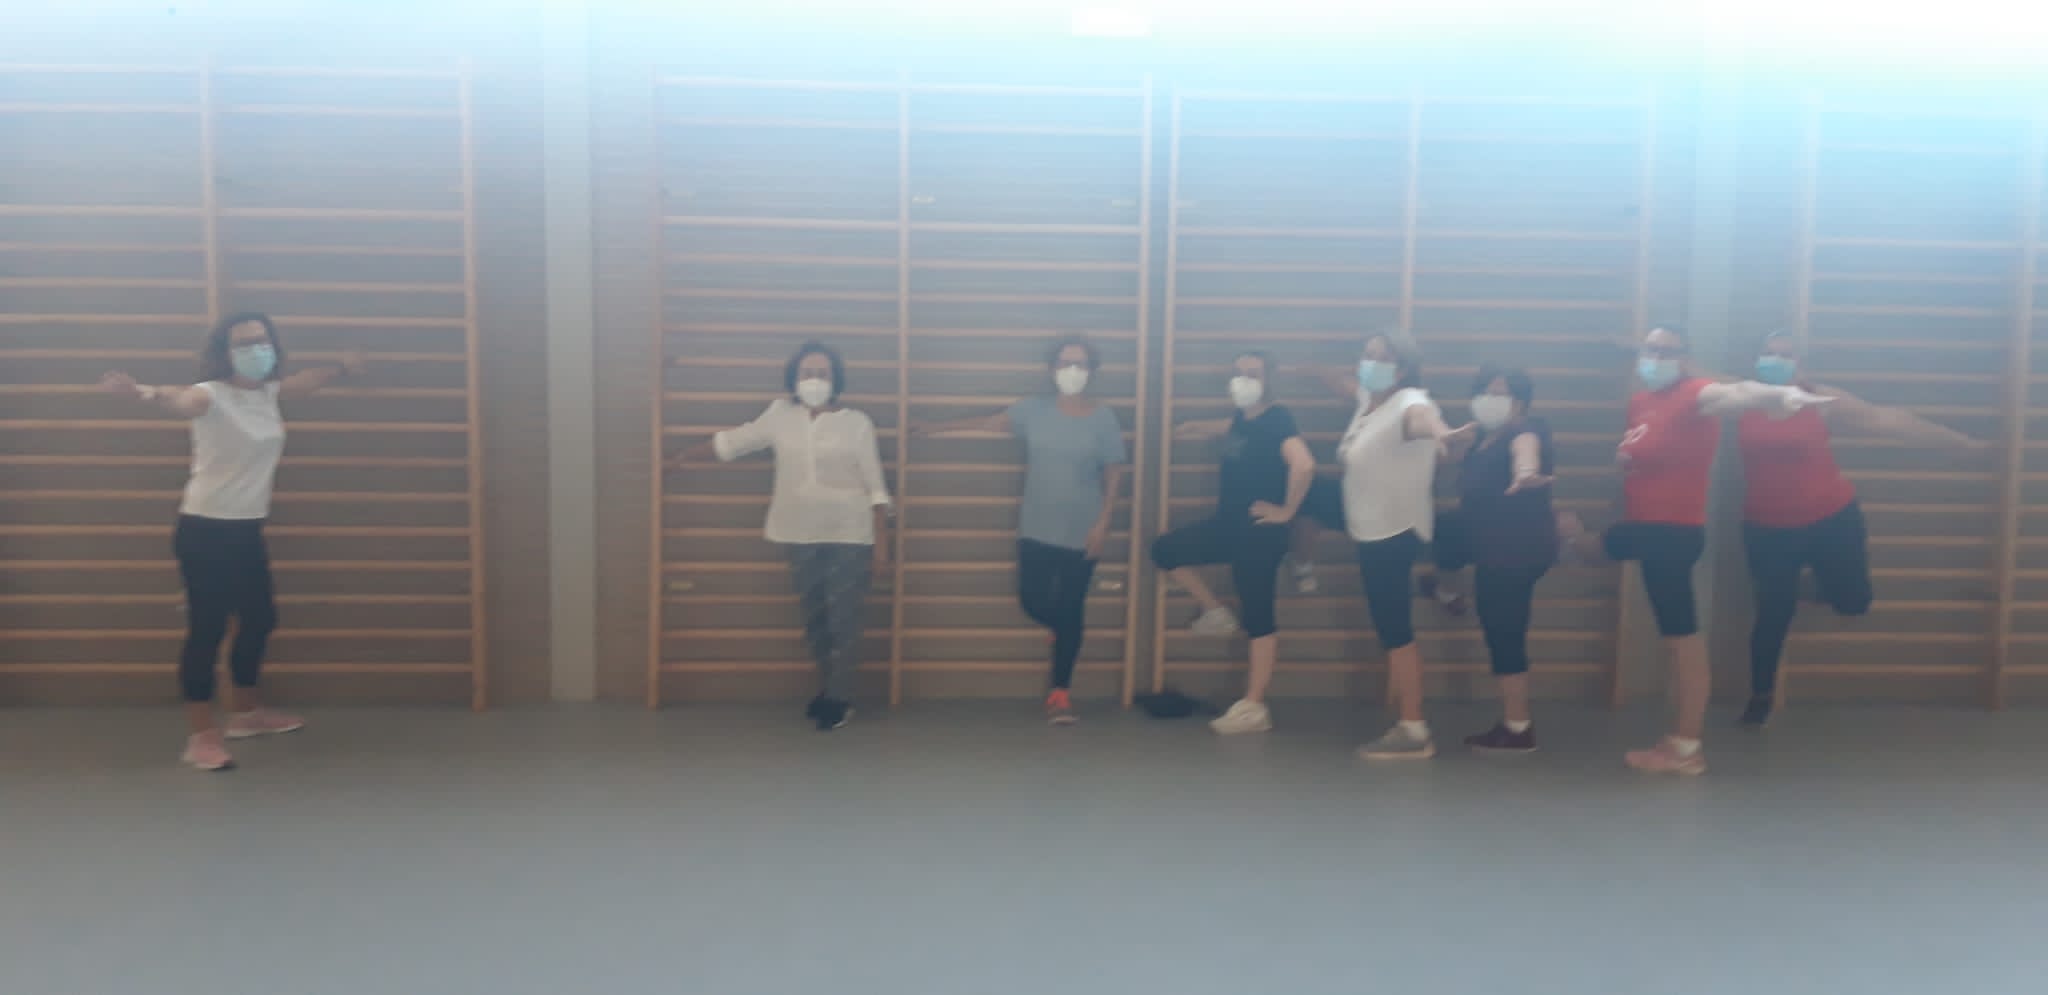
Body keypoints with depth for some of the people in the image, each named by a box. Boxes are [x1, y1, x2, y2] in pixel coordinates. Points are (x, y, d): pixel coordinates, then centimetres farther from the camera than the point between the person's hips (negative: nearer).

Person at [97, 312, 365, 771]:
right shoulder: (214, 395, -19)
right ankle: (202, 735, -1)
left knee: (260, 620, 18)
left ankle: (244, 712, 36)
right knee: (207, 628, -7)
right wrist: (145, 393, -64)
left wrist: (341, 368, 40)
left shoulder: (268, 391, 4)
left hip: (248, 530, 8)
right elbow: (183, 401, -42)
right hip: (204, 530, -8)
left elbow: (301, 382, 27)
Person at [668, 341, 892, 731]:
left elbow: (876, 489, -4)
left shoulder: (856, 423, -5)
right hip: (801, 537, 3)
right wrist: (682, 457, 18)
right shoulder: (780, 415, 2)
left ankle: (840, 699, 9)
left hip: (848, 537, -3)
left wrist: (881, 545, -8)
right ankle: (828, 689, 27)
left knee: (844, 620, -2)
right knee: (814, 619, 11)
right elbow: (731, 442, 13)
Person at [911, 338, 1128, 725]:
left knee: (1069, 611, 1)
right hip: (1036, 530, 2)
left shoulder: (1103, 417, -5)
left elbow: (1114, 475, -3)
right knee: (1033, 601, 1)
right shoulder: (1035, 409, 0)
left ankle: (1060, 693, 12)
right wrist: (935, 428, 10)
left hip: (1080, 533, -2)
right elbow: (987, 423, 7)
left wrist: (1102, 524, -10)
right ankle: (1067, 623, 37)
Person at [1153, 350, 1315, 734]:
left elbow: (1304, 464, -33)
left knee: (1257, 618, -2)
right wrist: (1197, 427, 26)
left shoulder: (1276, 418, -17)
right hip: (1227, 523, 9)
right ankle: (1215, 613, 18)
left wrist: (1286, 511, -22)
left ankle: (1254, 707, 4)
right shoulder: (1242, 418, 8)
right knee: (1165, 549, 8)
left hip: (1259, 532, -9)